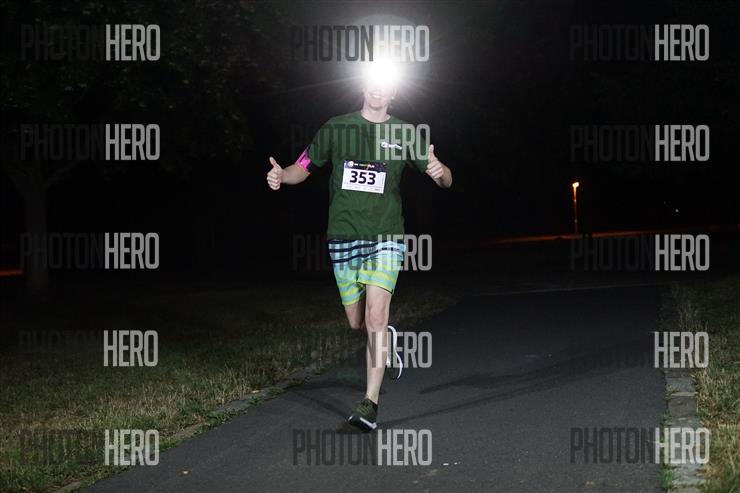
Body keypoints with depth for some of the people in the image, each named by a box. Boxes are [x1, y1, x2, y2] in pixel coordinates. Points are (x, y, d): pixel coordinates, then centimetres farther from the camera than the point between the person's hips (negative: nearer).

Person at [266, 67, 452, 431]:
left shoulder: (404, 134, 5)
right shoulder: (337, 128, 6)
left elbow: (445, 180, 6)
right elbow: (304, 168, 11)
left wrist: (439, 170, -19)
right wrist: (281, 175, -12)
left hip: (385, 237, -2)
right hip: (344, 238, 2)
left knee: (376, 317, -16)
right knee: (357, 322, 10)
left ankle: (370, 402, -13)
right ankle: (387, 340, 45)